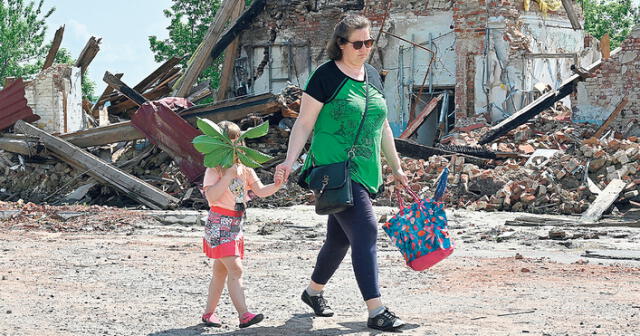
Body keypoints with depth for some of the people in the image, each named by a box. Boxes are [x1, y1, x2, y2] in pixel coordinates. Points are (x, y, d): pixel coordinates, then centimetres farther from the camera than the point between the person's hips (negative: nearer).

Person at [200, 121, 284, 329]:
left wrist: (276, 186, -17)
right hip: (219, 225, -7)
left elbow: (260, 191, 2)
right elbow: (212, 196, -22)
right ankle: (243, 314, -23)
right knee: (235, 268, -17)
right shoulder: (214, 170, -10)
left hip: (236, 225, 7)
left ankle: (209, 313, 22)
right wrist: (229, 175, -24)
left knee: (220, 272, 13)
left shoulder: (244, 168, 9)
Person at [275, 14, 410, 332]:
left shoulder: (372, 76, 13)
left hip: (365, 172, 7)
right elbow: (304, 123, -8)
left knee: (340, 237, 15)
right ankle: (376, 311, -15)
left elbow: (382, 126, 20)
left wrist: (396, 167, 23)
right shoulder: (326, 76, -8)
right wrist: (289, 161, -20)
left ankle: (313, 291, 37)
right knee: (365, 231, -16)